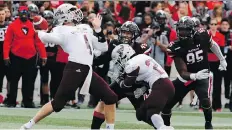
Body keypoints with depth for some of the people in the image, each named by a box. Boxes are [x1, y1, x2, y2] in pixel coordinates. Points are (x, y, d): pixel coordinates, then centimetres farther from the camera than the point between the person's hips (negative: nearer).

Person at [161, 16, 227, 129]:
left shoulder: (202, 36, -19)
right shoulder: (177, 48, -23)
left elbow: (213, 45, 8)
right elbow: (182, 73, -27)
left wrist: (222, 60, 18)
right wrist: (194, 76, -47)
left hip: (202, 76, -1)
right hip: (186, 78, 1)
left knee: (205, 100, -28)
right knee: (166, 103, 3)